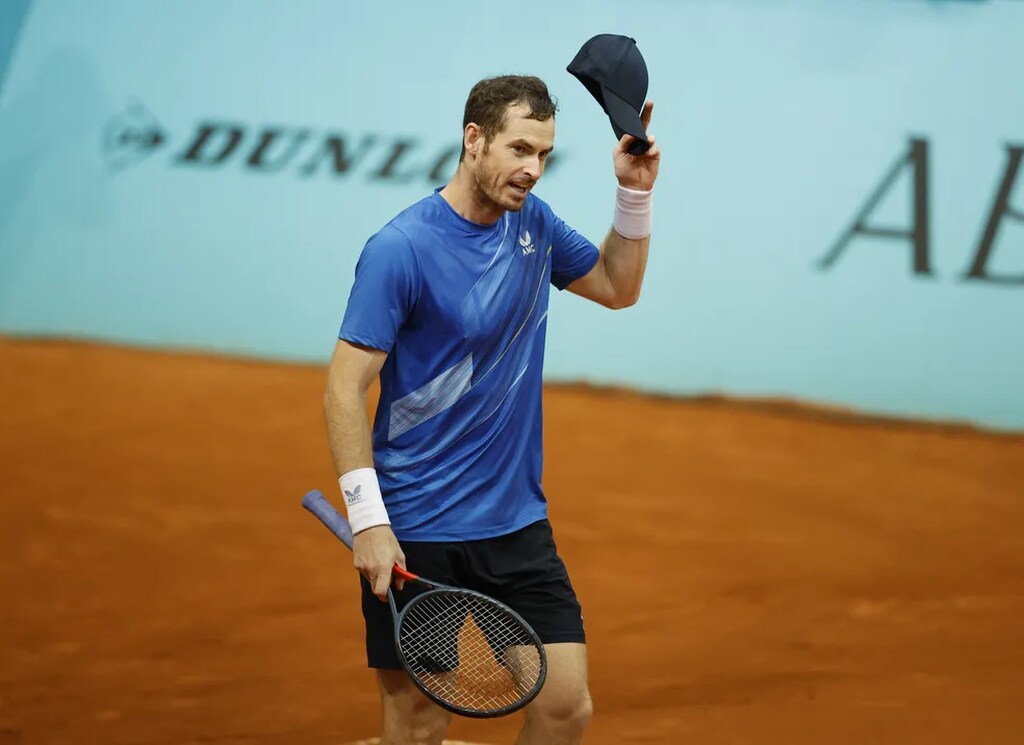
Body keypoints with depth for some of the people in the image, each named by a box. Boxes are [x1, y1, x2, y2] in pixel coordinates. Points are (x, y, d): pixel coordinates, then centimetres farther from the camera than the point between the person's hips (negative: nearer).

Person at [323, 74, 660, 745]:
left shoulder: (532, 222, 7)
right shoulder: (400, 249, -15)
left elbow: (617, 287, 24)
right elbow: (345, 390, -15)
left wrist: (635, 193, 7)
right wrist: (368, 520, -21)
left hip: (518, 525, 6)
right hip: (416, 537, -6)